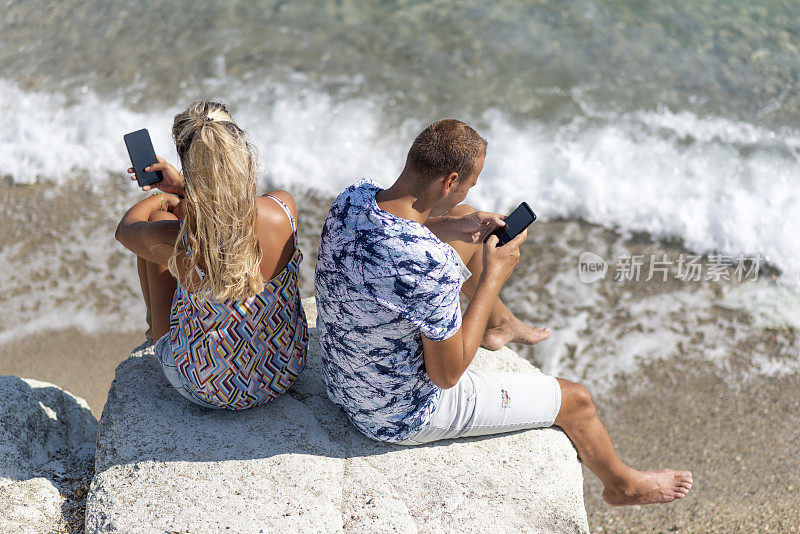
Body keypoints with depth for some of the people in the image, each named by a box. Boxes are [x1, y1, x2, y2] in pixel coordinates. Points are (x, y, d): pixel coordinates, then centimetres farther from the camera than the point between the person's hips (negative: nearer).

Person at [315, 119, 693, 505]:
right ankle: (621, 485, 45)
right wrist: (494, 278, -20)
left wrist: (453, 228, -3)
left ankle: (499, 324, 46)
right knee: (574, 399, 11)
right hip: (401, 417, -7)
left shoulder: (352, 197, -16)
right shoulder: (431, 266, -39)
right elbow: (446, 374, -25)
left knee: (463, 220, 17)